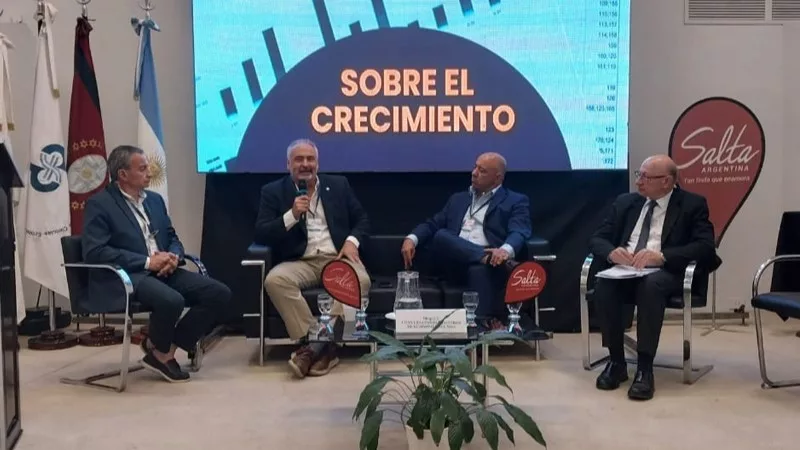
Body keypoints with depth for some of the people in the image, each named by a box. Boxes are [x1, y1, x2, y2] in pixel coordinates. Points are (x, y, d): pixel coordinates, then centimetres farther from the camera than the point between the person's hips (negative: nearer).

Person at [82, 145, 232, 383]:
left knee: (220, 294, -12)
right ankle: (160, 351, -2)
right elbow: (94, 252, -15)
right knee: (171, 300, -36)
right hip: (124, 277, -7)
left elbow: (173, 238, 21)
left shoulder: (154, 199, 17)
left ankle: (165, 346, 0)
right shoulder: (99, 204, -4)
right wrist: (147, 262, -18)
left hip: (163, 271, 7)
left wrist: (174, 256, -5)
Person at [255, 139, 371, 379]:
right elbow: (261, 235, 0)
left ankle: (315, 346, -27)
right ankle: (314, 341, -26)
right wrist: (292, 215, -14)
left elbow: (362, 219, 17)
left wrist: (352, 241, -5)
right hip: (300, 262, 0)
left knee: (360, 280, -32)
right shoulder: (273, 191, 9)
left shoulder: (338, 184, 15)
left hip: (337, 257, 1)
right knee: (274, 280, -33)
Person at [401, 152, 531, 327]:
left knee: (479, 269, -40)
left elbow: (519, 233, -7)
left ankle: (485, 321, -52)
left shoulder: (516, 201, 12)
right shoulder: (458, 199, 28)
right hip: (456, 264, 4)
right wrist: (411, 238, -2)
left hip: (488, 265, -4)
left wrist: (506, 250, -32)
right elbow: (433, 224, 21)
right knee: (441, 236, -27)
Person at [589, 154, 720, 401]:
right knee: (604, 284, -31)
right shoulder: (625, 202, 16)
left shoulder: (693, 204, 6)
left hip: (665, 272, -3)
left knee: (651, 284, -38)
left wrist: (662, 256, -25)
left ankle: (645, 368, -31)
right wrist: (611, 251, -14)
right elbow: (597, 239, 11)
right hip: (625, 269, 3)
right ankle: (616, 361, -18)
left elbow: (704, 246, -9)